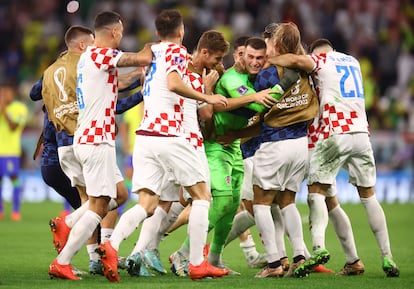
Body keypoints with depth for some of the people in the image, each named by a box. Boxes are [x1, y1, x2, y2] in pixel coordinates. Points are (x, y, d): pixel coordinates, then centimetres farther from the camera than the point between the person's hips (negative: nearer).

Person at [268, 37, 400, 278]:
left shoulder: (321, 60, 4)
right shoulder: (353, 62, 22)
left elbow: (295, 60, -15)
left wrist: (265, 61, -3)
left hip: (335, 134, -5)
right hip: (361, 133, 5)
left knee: (316, 190, -1)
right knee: (368, 194, 11)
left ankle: (318, 246, -23)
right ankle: (387, 257, 7)